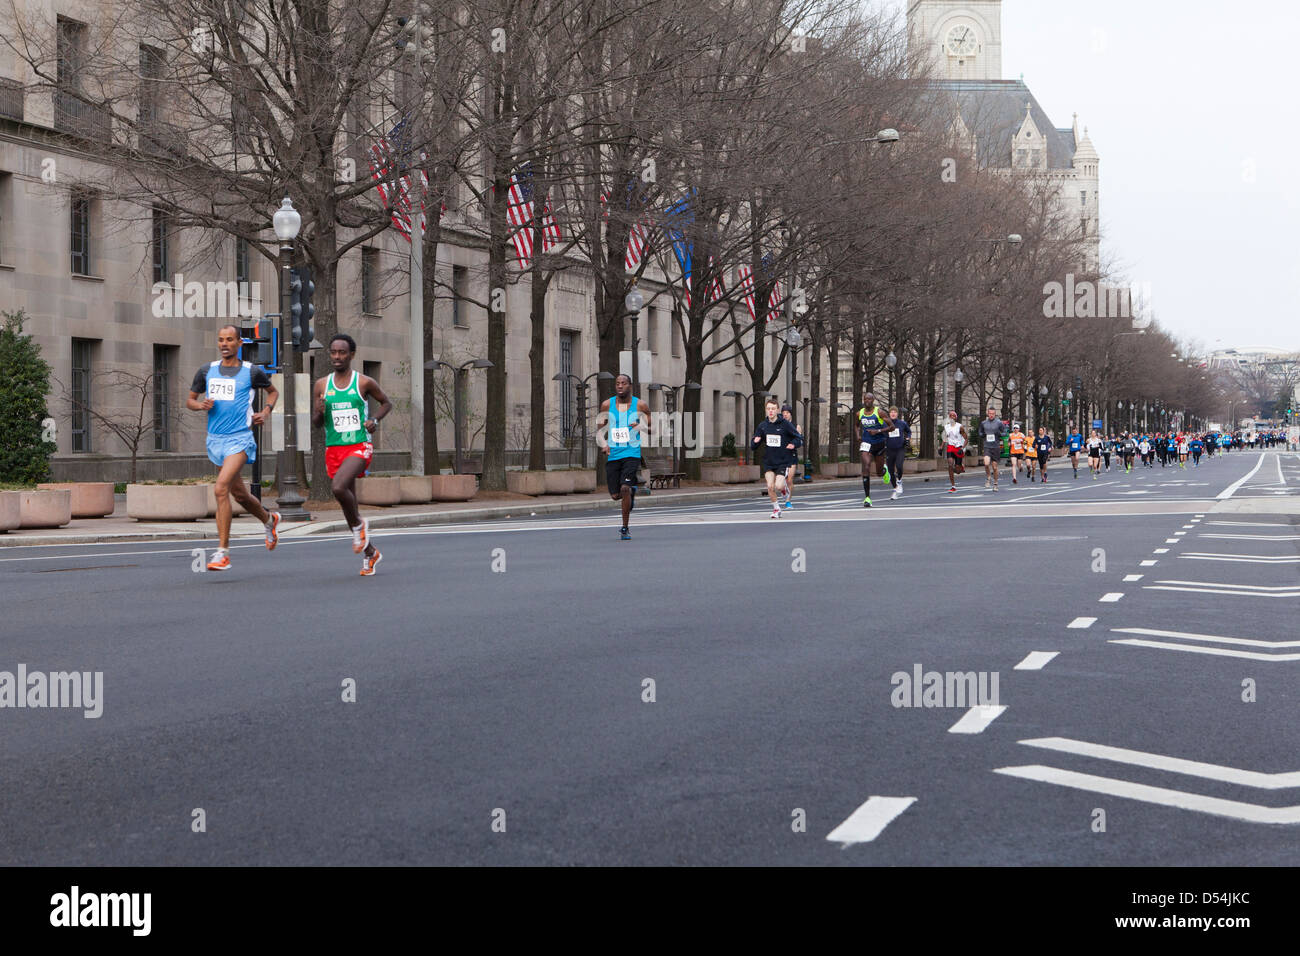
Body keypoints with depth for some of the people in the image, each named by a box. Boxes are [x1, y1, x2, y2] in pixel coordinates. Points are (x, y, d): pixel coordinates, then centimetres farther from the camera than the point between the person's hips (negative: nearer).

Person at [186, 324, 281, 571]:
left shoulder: (252, 372, 0)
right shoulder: (207, 371, 8)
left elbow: (273, 391, 17)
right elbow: (189, 400, 16)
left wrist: (266, 411, 0)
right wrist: (201, 405, -6)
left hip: (240, 439, -5)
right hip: (215, 439, 5)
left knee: (221, 488, -23)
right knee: (240, 494, 17)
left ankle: (223, 552, -21)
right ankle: (269, 520, 48)